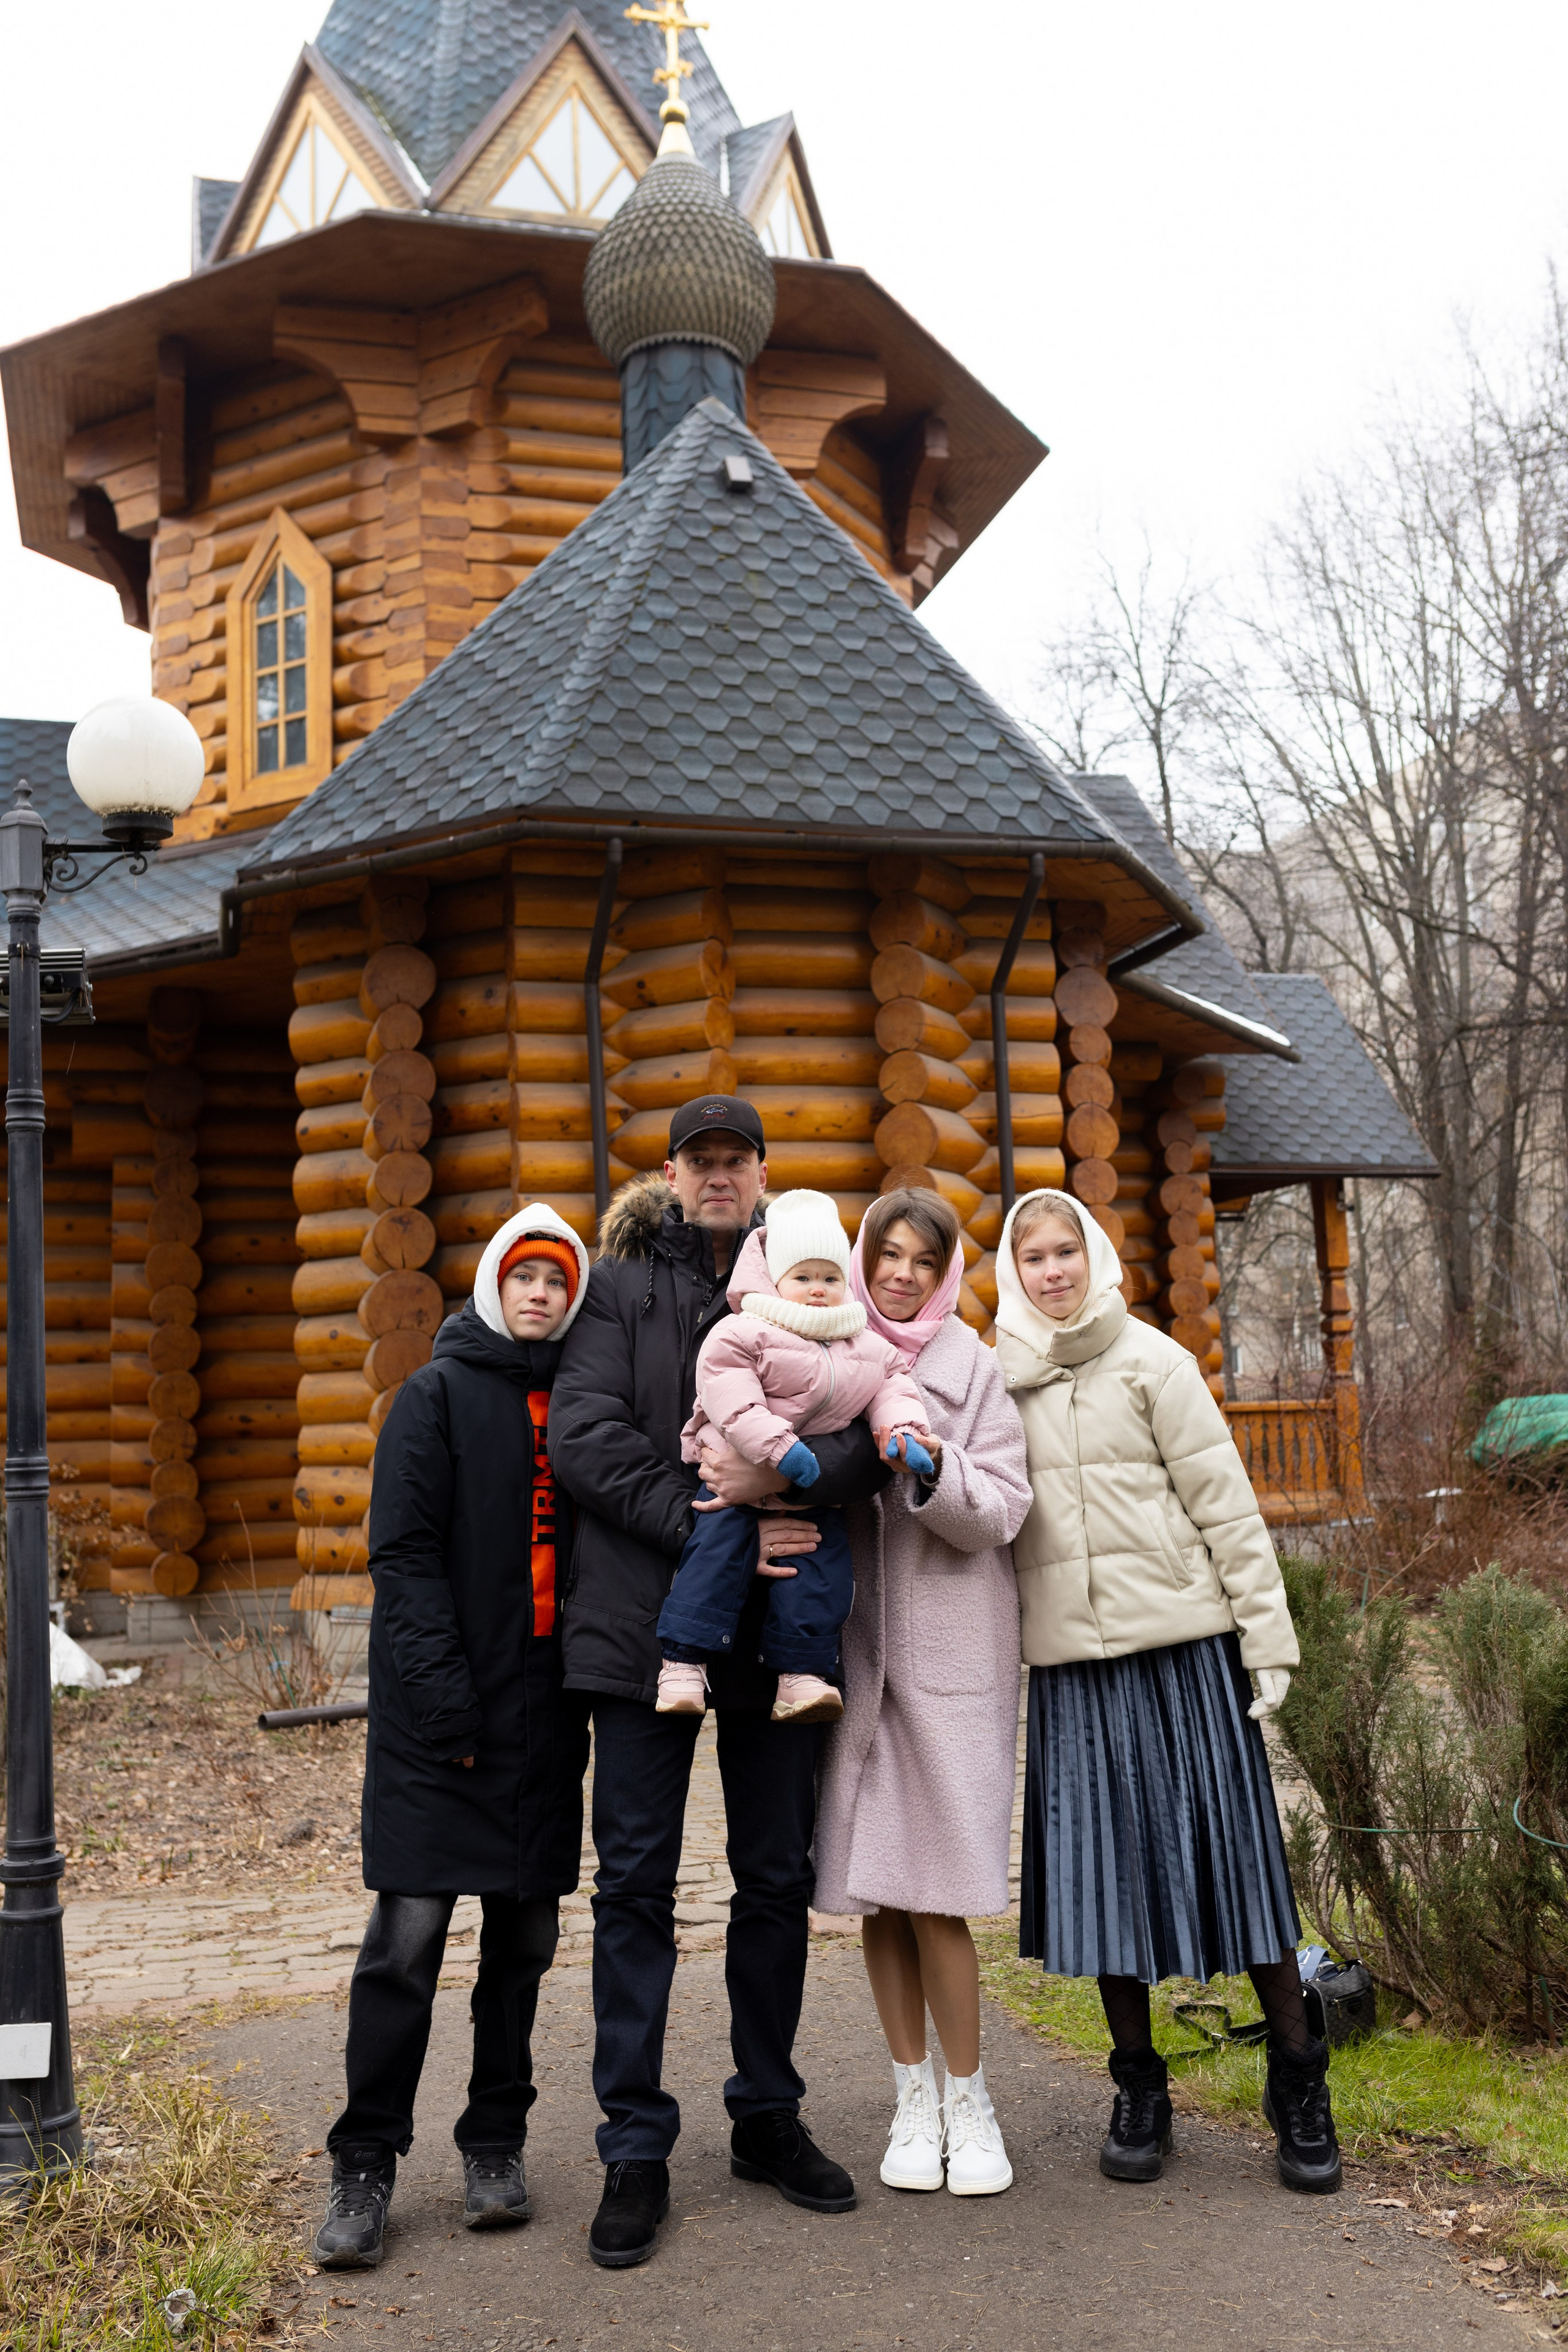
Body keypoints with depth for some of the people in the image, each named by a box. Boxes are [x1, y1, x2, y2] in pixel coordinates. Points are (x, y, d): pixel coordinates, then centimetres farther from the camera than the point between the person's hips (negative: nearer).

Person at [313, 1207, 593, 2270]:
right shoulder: (439, 1394, -1)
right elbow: (403, 1553, -8)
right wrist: (444, 1694, -16)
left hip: (544, 1707, 4)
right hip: (440, 1712, -4)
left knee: (526, 1933, 9)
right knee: (410, 1931, -5)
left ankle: (496, 2142, 22)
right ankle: (367, 2164, 7)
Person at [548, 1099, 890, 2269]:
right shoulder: (621, 1288, 4)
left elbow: (880, 1430, -3)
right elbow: (583, 1435, -10)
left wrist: (789, 1474, -22)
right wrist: (707, 1527, -17)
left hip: (777, 1630, 2)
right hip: (643, 1622, -2)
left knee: (779, 1877, 12)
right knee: (636, 1885, 2)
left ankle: (768, 2117, 27)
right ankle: (636, 2150, 11)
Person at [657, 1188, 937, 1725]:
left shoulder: (870, 1349, 14)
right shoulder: (743, 1333, -7)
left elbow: (892, 1390, 8)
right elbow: (729, 1395, -18)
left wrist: (903, 1430, -15)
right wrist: (776, 1444, -27)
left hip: (819, 1484, 5)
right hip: (739, 1474, -4)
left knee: (824, 1560, -10)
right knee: (720, 1544, -21)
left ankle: (802, 1671, -3)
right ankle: (683, 1661, -16)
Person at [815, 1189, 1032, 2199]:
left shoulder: (974, 1369, 2)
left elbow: (1003, 1509, -4)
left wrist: (930, 1467, -23)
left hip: (948, 1644, -2)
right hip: (853, 1640, 3)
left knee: (933, 1886, -5)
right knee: (874, 1883, 6)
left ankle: (969, 2099, 11)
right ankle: (914, 2096, 19)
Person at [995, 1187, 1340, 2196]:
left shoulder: (1152, 1362, -1)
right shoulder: (1003, 1381, 7)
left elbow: (1226, 1505, -2)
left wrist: (1268, 1637, -6)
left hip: (1185, 1640, -2)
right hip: (1070, 1659, 3)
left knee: (1229, 1846, 1)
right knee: (1103, 1865, 5)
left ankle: (1299, 2084, 14)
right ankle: (1141, 2092, 19)